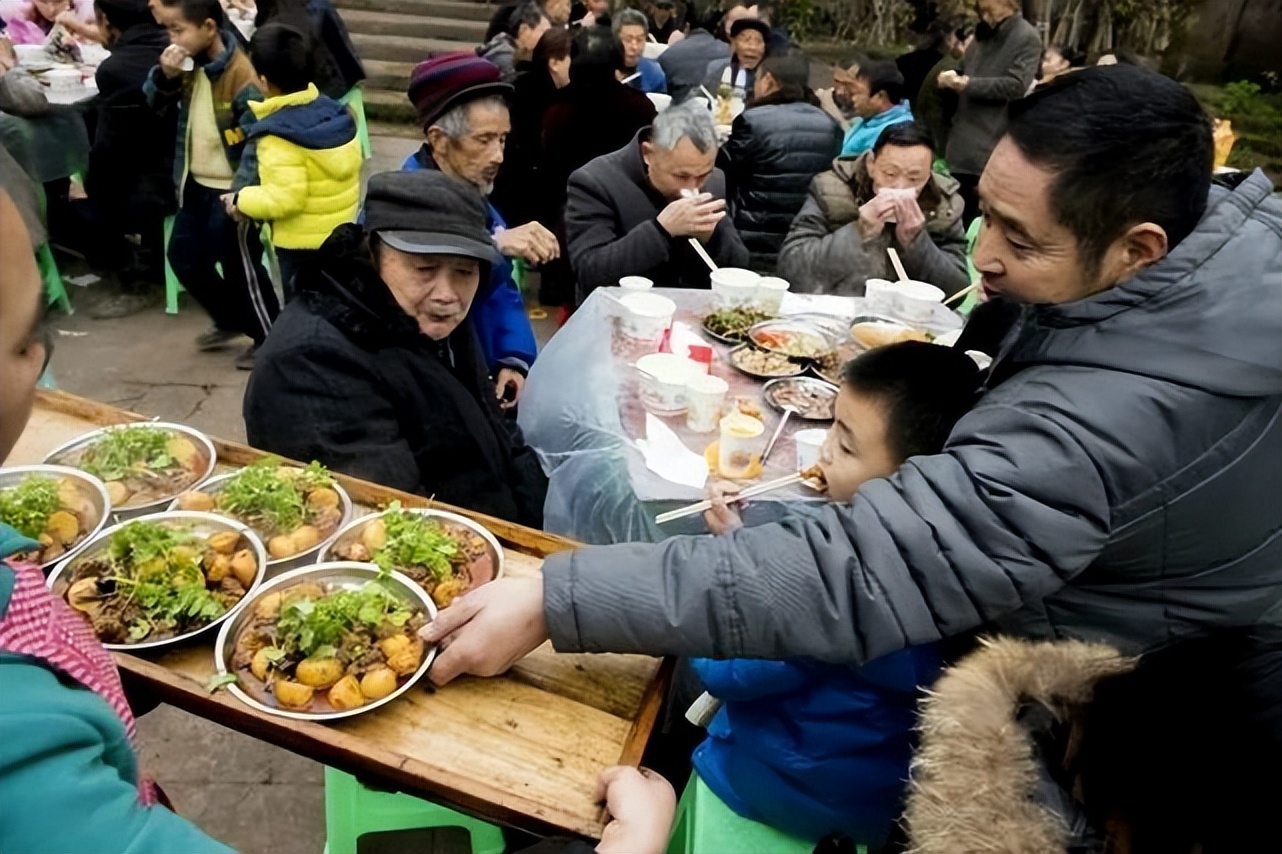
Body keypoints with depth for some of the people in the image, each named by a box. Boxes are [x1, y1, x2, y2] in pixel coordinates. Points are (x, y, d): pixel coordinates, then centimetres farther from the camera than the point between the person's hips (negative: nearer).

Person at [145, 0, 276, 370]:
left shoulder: (240, 74, -22)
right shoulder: (189, 62, 2)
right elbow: (156, 103, 8)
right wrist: (165, 75, -12)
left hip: (229, 189, -9)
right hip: (196, 183, 9)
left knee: (240, 266, 2)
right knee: (184, 256, 16)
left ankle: (269, 338, 20)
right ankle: (231, 320, 34)